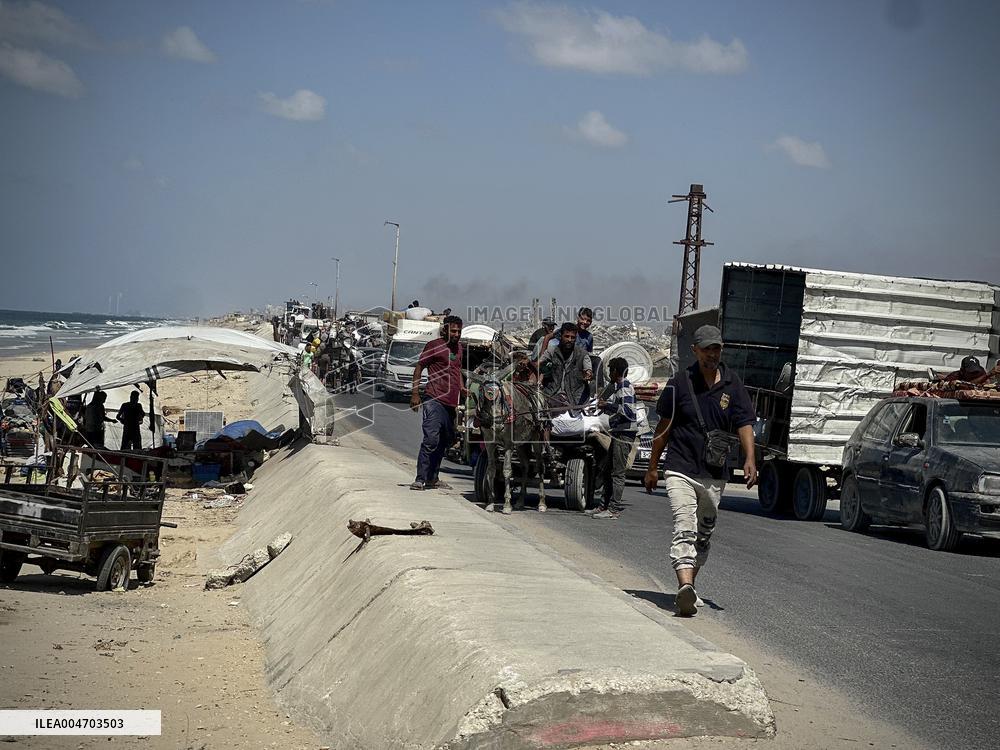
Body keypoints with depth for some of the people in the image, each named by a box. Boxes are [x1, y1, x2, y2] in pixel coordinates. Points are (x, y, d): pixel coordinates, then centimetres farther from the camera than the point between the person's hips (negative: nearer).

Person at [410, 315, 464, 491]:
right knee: (431, 440, -16)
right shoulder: (434, 346, -3)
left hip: (451, 403, 8)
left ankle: (433, 478, 19)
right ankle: (420, 479, -16)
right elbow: (419, 367, -1)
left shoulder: (458, 348, 19)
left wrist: (462, 388, 15)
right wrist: (415, 393, -8)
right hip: (435, 401, -8)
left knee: (444, 442, 12)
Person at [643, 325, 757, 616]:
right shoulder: (679, 383, -1)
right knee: (685, 529, -19)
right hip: (681, 470, -3)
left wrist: (750, 458, -16)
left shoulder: (732, 384, 5)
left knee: (704, 534, 14)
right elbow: (663, 428, 6)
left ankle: (689, 585, 29)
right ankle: (685, 587, -32)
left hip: (715, 474, 4)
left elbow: (744, 423, 0)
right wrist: (652, 467, 9)